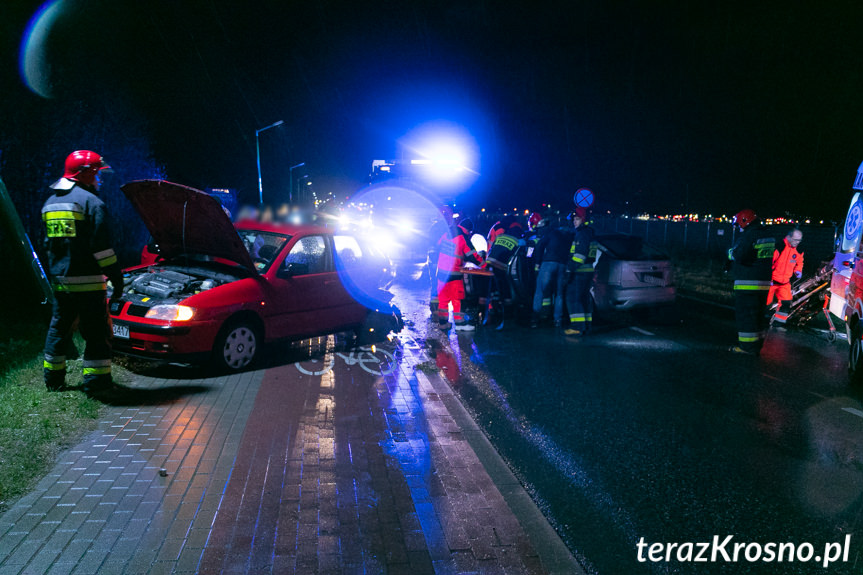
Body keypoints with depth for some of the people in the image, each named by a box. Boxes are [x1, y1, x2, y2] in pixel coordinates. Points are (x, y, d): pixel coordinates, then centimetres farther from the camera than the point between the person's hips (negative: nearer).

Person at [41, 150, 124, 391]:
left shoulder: (50, 203, 14)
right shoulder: (91, 201, -11)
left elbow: (48, 244, 21)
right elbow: (101, 246, -17)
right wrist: (116, 276, -12)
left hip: (60, 279, 8)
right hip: (87, 281, -8)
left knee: (58, 328, 18)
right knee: (97, 331, 1)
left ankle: (53, 377, 27)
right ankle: (96, 380, 3)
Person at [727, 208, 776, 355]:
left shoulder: (748, 236, -16)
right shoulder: (768, 236, 13)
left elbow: (737, 255, -21)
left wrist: (730, 252, 0)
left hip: (748, 283, -9)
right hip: (764, 282, 9)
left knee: (745, 315, -3)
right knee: (758, 314, 15)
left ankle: (747, 346, -1)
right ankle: (757, 345, 22)